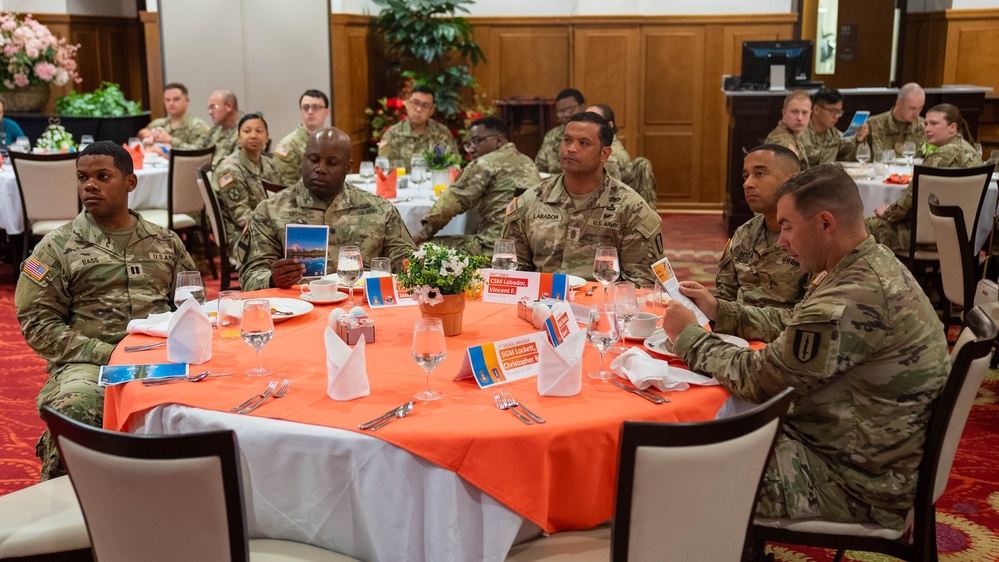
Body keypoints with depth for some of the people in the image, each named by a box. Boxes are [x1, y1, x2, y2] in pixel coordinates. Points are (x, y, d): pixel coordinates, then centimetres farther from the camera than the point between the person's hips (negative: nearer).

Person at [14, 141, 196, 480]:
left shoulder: (166, 242, 20)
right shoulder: (57, 247, 10)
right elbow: (38, 324, 3)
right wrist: (107, 355, -10)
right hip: (88, 364, -2)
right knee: (74, 407, -37)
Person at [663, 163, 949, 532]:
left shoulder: (855, 298, -30)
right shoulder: (876, 265, 3)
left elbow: (757, 380, -21)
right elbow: (791, 324, 16)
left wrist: (689, 337, -8)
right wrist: (719, 310, 8)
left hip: (858, 483, -10)